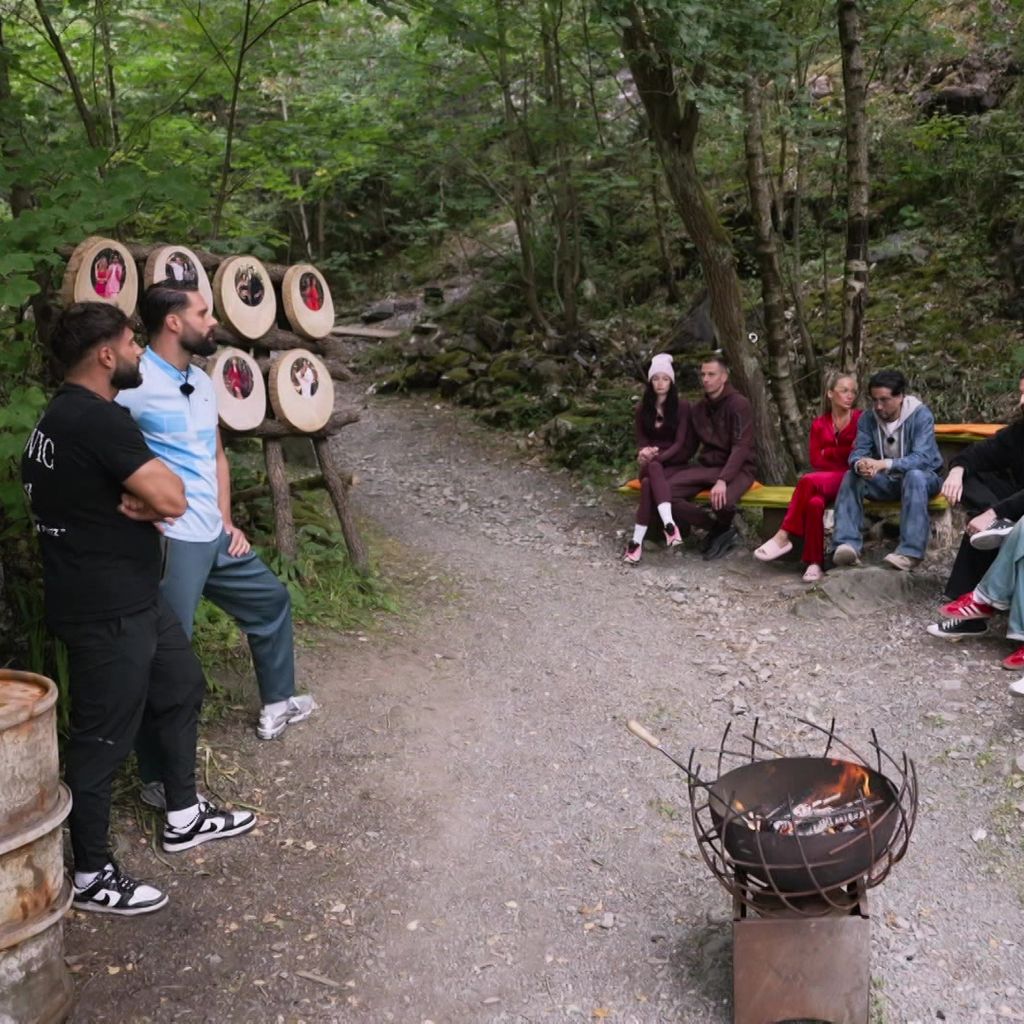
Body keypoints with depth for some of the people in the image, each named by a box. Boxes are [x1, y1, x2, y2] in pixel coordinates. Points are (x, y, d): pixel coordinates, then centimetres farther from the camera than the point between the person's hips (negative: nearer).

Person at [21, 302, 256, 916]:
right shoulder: (99, 418, -22)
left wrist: (139, 500, -10)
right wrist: (151, 497, -5)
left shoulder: (66, 416, 12)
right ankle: (93, 877, 16)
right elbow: (172, 498, -27)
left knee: (181, 690, 22)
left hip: (133, 597, 11)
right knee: (103, 738, 1)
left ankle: (184, 818, 36)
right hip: (106, 611, -11)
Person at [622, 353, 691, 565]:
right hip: (651, 464, 2)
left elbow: (680, 443, -8)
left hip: (674, 463, -2)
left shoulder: (682, 406, -2)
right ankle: (669, 525, -52)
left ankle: (637, 542, -43)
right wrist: (644, 453, -17)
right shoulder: (642, 407, 8)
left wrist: (657, 457, -22)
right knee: (654, 470, -37)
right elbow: (641, 440, 8)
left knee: (649, 484, -36)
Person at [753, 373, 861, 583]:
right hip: (823, 480, 3)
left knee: (809, 480, -33)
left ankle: (783, 537, -29)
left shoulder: (861, 420, 4)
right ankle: (815, 563, -29)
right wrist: (846, 452, -8)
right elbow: (816, 460, 2)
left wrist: (828, 452, -7)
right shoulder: (819, 424, 12)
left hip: (850, 480, -3)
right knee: (814, 502, -33)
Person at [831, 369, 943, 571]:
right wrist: (859, 464, -38)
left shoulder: (921, 415, -18)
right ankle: (848, 545, -34)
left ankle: (910, 552, -42)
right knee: (851, 476, -22)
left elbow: (922, 458, -29)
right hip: (886, 481, 4)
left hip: (923, 477, -4)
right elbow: (858, 452, -11)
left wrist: (885, 464, -44)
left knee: (914, 475, -38)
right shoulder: (868, 418, -5)